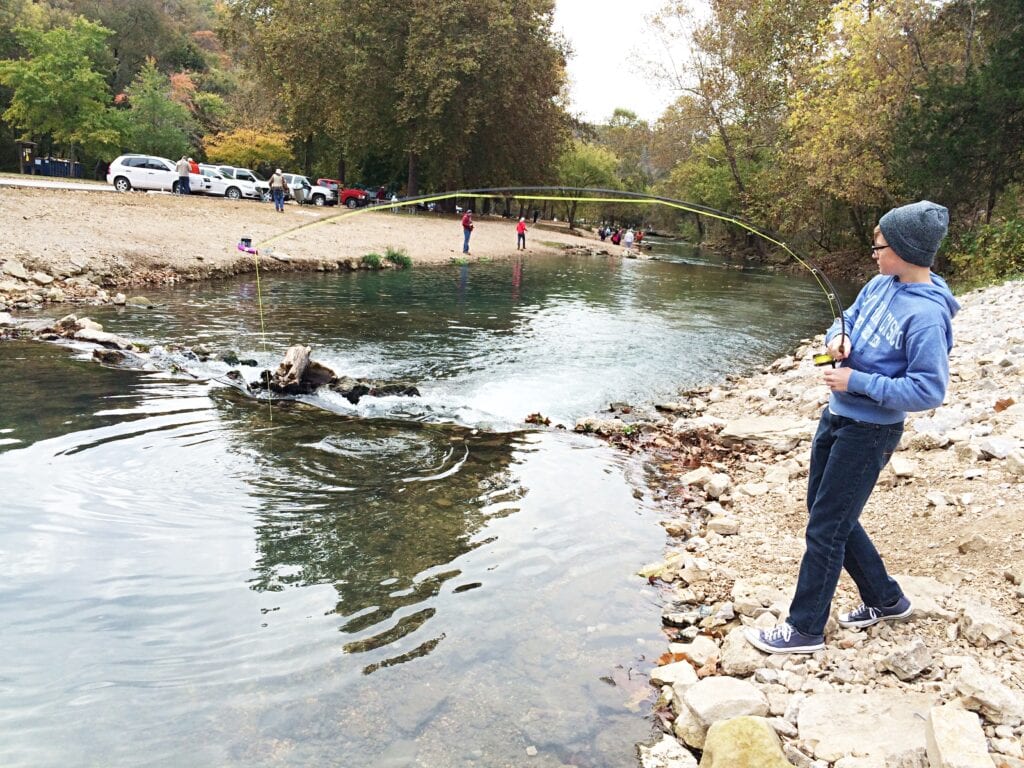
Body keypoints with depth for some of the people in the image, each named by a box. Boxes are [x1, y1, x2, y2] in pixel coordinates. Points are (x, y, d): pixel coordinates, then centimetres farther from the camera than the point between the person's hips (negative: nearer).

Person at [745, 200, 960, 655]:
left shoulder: (927, 314, -22)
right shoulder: (882, 284, 2)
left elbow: (929, 391, -23)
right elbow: (848, 320, 17)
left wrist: (857, 382, -22)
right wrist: (837, 338, -6)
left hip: (869, 432, -9)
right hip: (837, 415, 9)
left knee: (825, 529, -1)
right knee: (829, 515, 19)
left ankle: (805, 629, 14)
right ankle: (886, 600, 36)